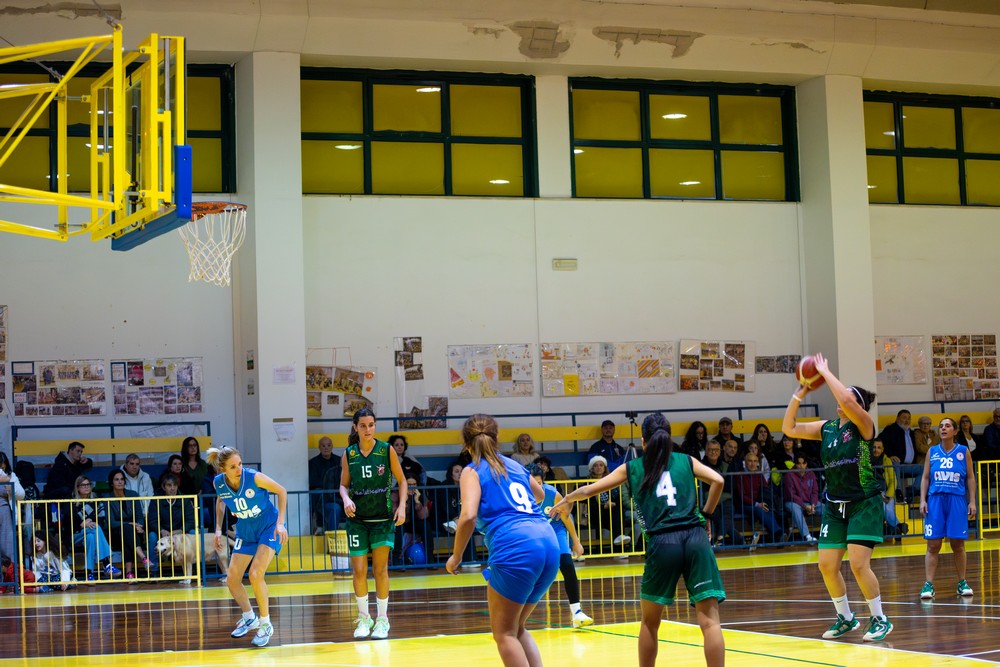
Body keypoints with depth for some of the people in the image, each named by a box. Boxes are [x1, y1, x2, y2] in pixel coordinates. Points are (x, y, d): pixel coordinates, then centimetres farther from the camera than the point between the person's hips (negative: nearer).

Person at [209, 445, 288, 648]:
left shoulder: (254, 477, -28)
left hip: (269, 527, -5)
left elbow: (281, 491, -14)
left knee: (255, 574, -21)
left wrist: (280, 523, -19)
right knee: (232, 580, 2)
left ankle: (265, 624, -2)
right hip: (245, 530, 5)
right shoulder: (218, 483, -16)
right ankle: (249, 618, 28)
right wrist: (218, 529, 4)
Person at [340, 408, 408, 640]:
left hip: (383, 518, -1)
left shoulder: (387, 450, -4)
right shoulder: (348, 454, 0)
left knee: (380, 569, -3)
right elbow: (343, 484, 8)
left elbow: (402, 481, 2)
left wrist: (402, 506, -10)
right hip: (357, 519, 1)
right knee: (359, 570, 0)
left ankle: (382, 619, 8)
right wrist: (346, 499, -13)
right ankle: (363, 618, 18)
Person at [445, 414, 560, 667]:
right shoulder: (515, 465, 24)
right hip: (548, 542, 6)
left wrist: (456, 556, 2)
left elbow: (468, 516, -10)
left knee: (504, 633, 8)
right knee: (516, 628, 22)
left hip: (515, 548, -6)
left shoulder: (473, 471, 6)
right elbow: (540, 495, 45)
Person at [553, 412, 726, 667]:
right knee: (709, 619, -4)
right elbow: (717, 480, 2)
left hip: (662, 544, 0)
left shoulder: (632, 468, 16)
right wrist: (705, 514, 14)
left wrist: (567, 500, 42)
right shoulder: (686, 461, 17)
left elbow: (588, 490, 23)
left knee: (650, 622, 18)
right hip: (696, 539, 0)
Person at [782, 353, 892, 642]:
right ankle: (845, 618, 21)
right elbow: (789, 428, 5)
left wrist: (825, 372, -20)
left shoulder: (863, 425, -11)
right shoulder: (827, 428, 7)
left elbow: (846, 400, -31)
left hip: (865, 504, -6)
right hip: (835, 505, 7)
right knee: (827, 566, 3)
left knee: (858, 564, -14)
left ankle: (880, 619, 3)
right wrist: (799, 393, -3)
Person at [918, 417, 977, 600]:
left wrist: (972, 501, -1)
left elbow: (970, 478, 6)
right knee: (933, 545, -3)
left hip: (957, 500, -1)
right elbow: (925, 477, 9)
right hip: (935, 499, 1)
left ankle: (962, 583, 13)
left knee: (958, 544, 3)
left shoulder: (963, 451, 5)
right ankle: (928, 584, -5)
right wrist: (923, 500, 0)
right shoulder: (932, 452, 9)